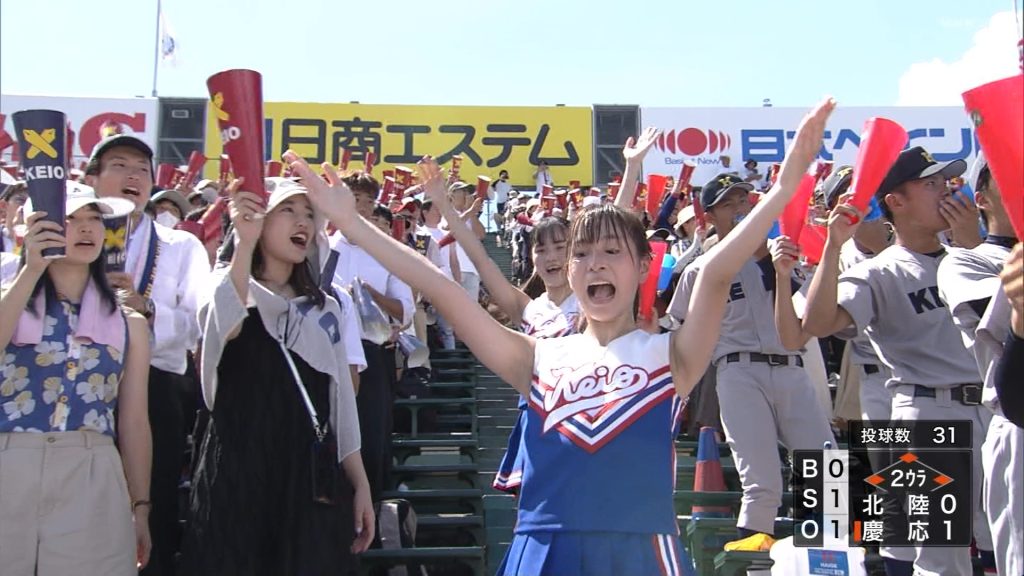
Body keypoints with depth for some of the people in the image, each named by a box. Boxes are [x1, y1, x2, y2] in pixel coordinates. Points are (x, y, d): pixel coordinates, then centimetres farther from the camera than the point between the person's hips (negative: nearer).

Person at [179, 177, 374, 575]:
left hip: (312, 479, 4)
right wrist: (244, 243, -33)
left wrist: (361, 485, 9)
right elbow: (225, 328, -24)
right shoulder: (226, 287, 1)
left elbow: (341, 402, 13)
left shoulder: (324, 309, 13)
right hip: (237, 474, -4)